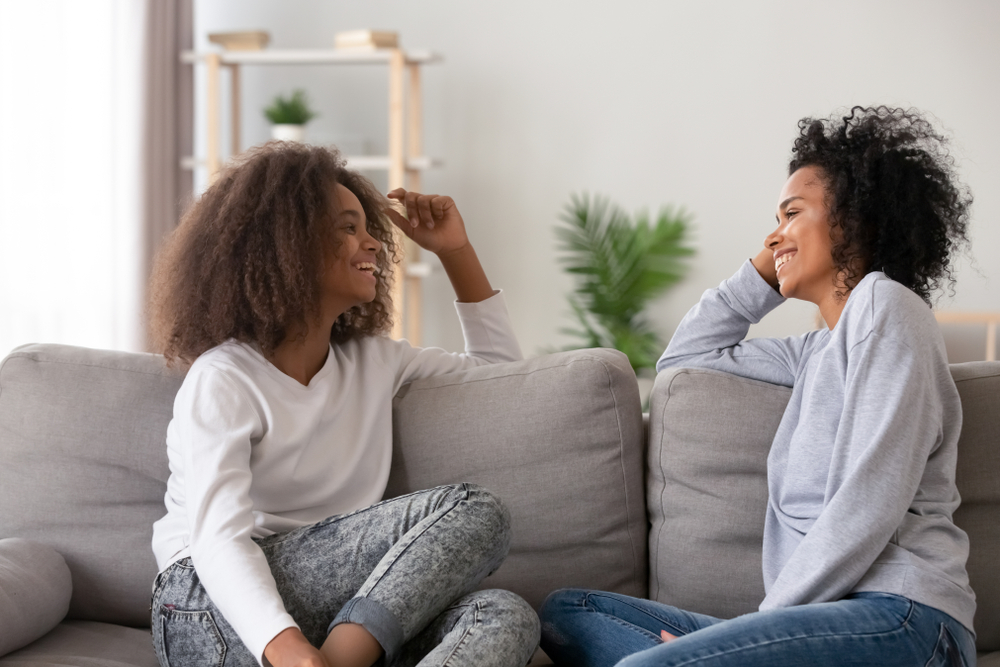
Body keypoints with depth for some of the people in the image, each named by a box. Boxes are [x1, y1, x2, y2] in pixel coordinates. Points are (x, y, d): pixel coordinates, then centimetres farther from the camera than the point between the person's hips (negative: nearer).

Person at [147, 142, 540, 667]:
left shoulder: (373, 360, 17)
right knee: (471, 513, -23)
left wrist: (455, 250, 20)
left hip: (339, 602, 6)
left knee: (505, 617, -26)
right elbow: (219, 540, -19)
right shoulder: (222, 381, -5)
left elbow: (497, 362, 32)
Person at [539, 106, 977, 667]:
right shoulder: (818, 351, 25)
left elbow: (868, 508, -13)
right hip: (832, 618, 10)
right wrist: (766, 269, 28)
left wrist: (765, 620, -11)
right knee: (565, 613, 3)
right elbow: (685, 353, 38)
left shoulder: (884, 304, -2)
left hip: (901, 617, -10)